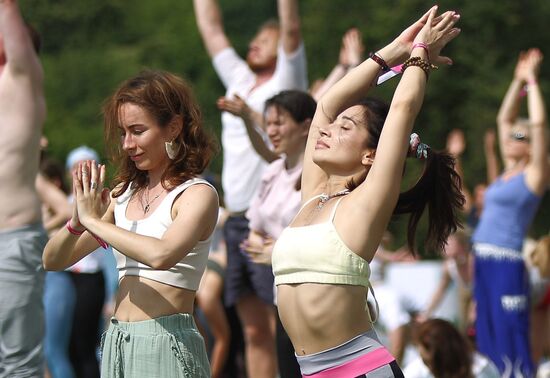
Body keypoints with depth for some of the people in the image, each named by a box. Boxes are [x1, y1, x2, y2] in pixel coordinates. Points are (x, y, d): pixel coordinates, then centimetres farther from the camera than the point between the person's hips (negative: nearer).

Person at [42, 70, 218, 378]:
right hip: (117, 345, 6)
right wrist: (77, 222, -8)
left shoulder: (197, 194, -6)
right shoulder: (125, 193, 12)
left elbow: (161, 255, -26)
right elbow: (53, 261, 12)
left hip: (166, 346, -6)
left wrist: (93, 220, -15)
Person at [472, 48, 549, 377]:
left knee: (511, 340, -9)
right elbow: (504, 118, 22)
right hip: (483, 260, 8)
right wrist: (518, 81, 17)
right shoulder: (508, 173, 15)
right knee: (487, 337, 9)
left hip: (508, 263, -8)